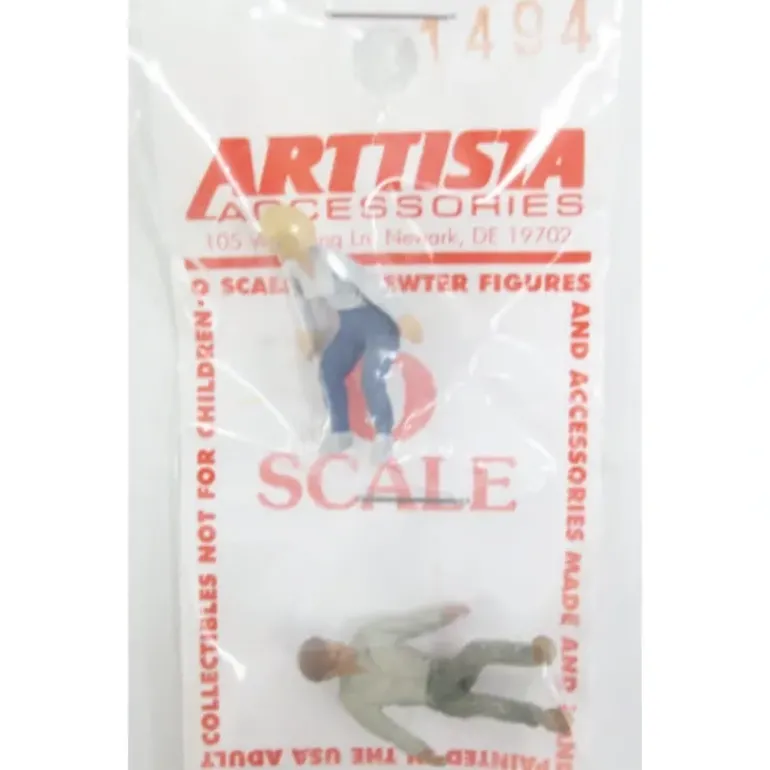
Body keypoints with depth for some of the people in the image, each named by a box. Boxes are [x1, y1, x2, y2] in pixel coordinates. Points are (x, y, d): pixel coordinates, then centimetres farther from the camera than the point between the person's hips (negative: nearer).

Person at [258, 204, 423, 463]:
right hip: (349, 323, 8)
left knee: (371, 380, -16)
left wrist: (400, 317, -26)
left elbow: (369, 283, -26)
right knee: (329, 372, 5)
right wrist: (312, 333, 24)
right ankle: (340, 432, 21)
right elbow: (307, 301, 15)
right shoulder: (292, 268, -1)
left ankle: (384, 435, 6)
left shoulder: (329, 259, -26)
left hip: (377, 319, -8)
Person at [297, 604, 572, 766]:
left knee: (477, 650, -31)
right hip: (441, 701, -2)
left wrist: (443, 614, -7)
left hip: (444, 671, 2)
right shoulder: (352, 698, -14)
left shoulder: (368, 635, -13)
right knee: (487, 704, -27)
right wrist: (417, 750, 0)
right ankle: (540, 716, -10)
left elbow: (410, 623, -4)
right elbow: (383, 727, -4)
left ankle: (534, 653, -24)